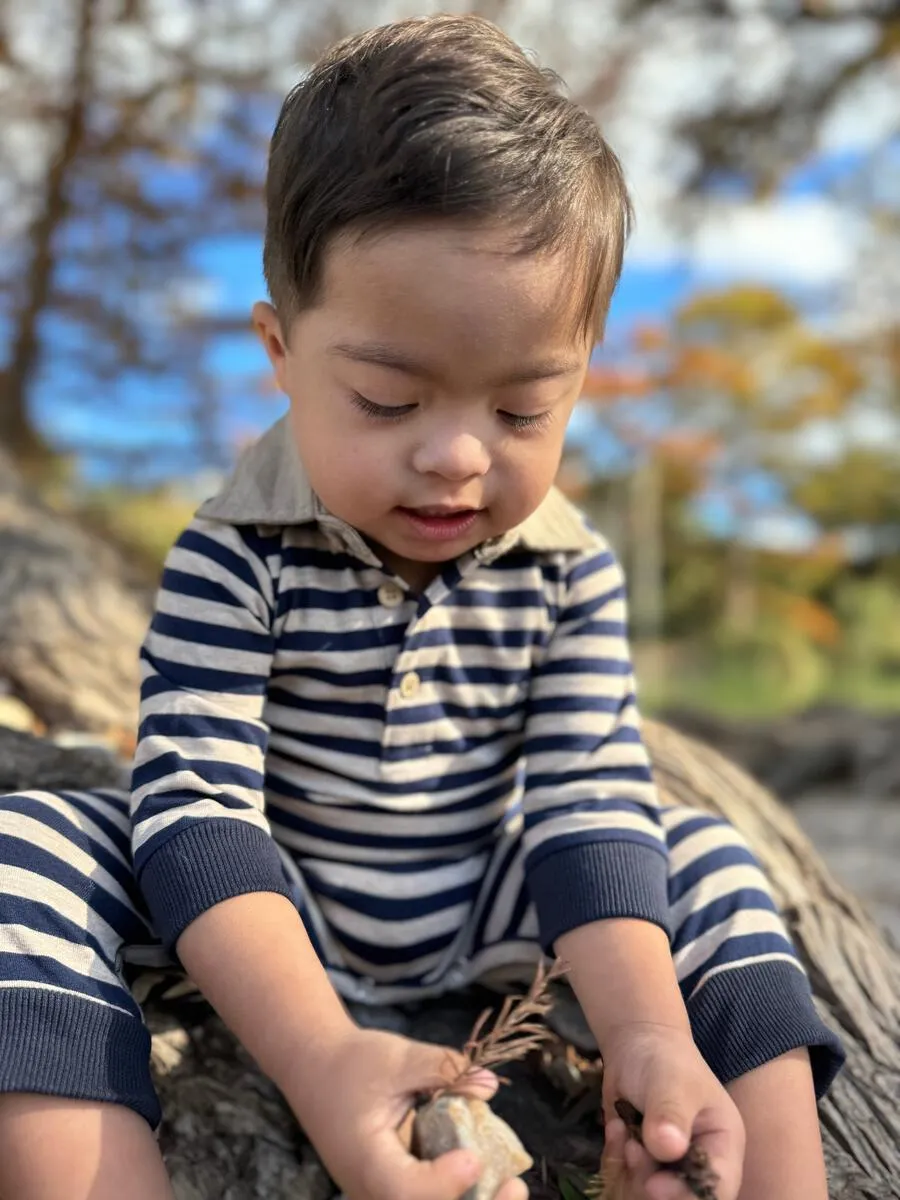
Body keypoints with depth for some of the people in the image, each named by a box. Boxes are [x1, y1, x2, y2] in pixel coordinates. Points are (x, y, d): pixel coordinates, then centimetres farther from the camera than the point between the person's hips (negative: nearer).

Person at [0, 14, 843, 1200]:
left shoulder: (572, 574, -10)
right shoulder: (235, 561, -20)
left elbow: (590, 799, -15)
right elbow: (197, 804, -27)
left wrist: (650, 1035, -31)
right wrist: (319, 1058, -42)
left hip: (482, 911, 3)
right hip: (268, 918, -2)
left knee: (706, 859, -12)